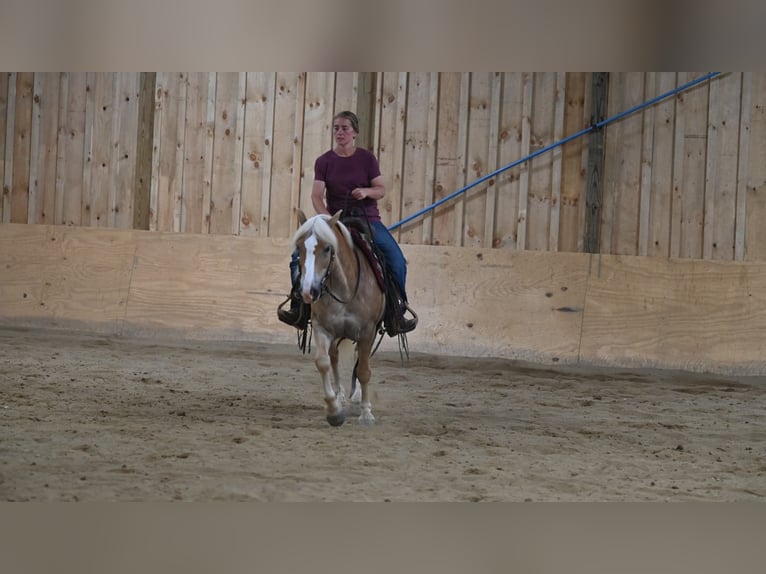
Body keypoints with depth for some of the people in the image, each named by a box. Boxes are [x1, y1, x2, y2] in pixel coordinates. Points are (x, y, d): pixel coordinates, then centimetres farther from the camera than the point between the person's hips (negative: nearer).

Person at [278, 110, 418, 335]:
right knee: (300, 254, -18)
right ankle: (299, 307, -7)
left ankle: (397, 313, -7)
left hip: (367, 219, -1)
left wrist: (366, 191, -21)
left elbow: (381, 190, 2)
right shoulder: (324, 161, 1)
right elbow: (317, 195, -7)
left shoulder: (367, 158, 1)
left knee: (397, 260, -20)